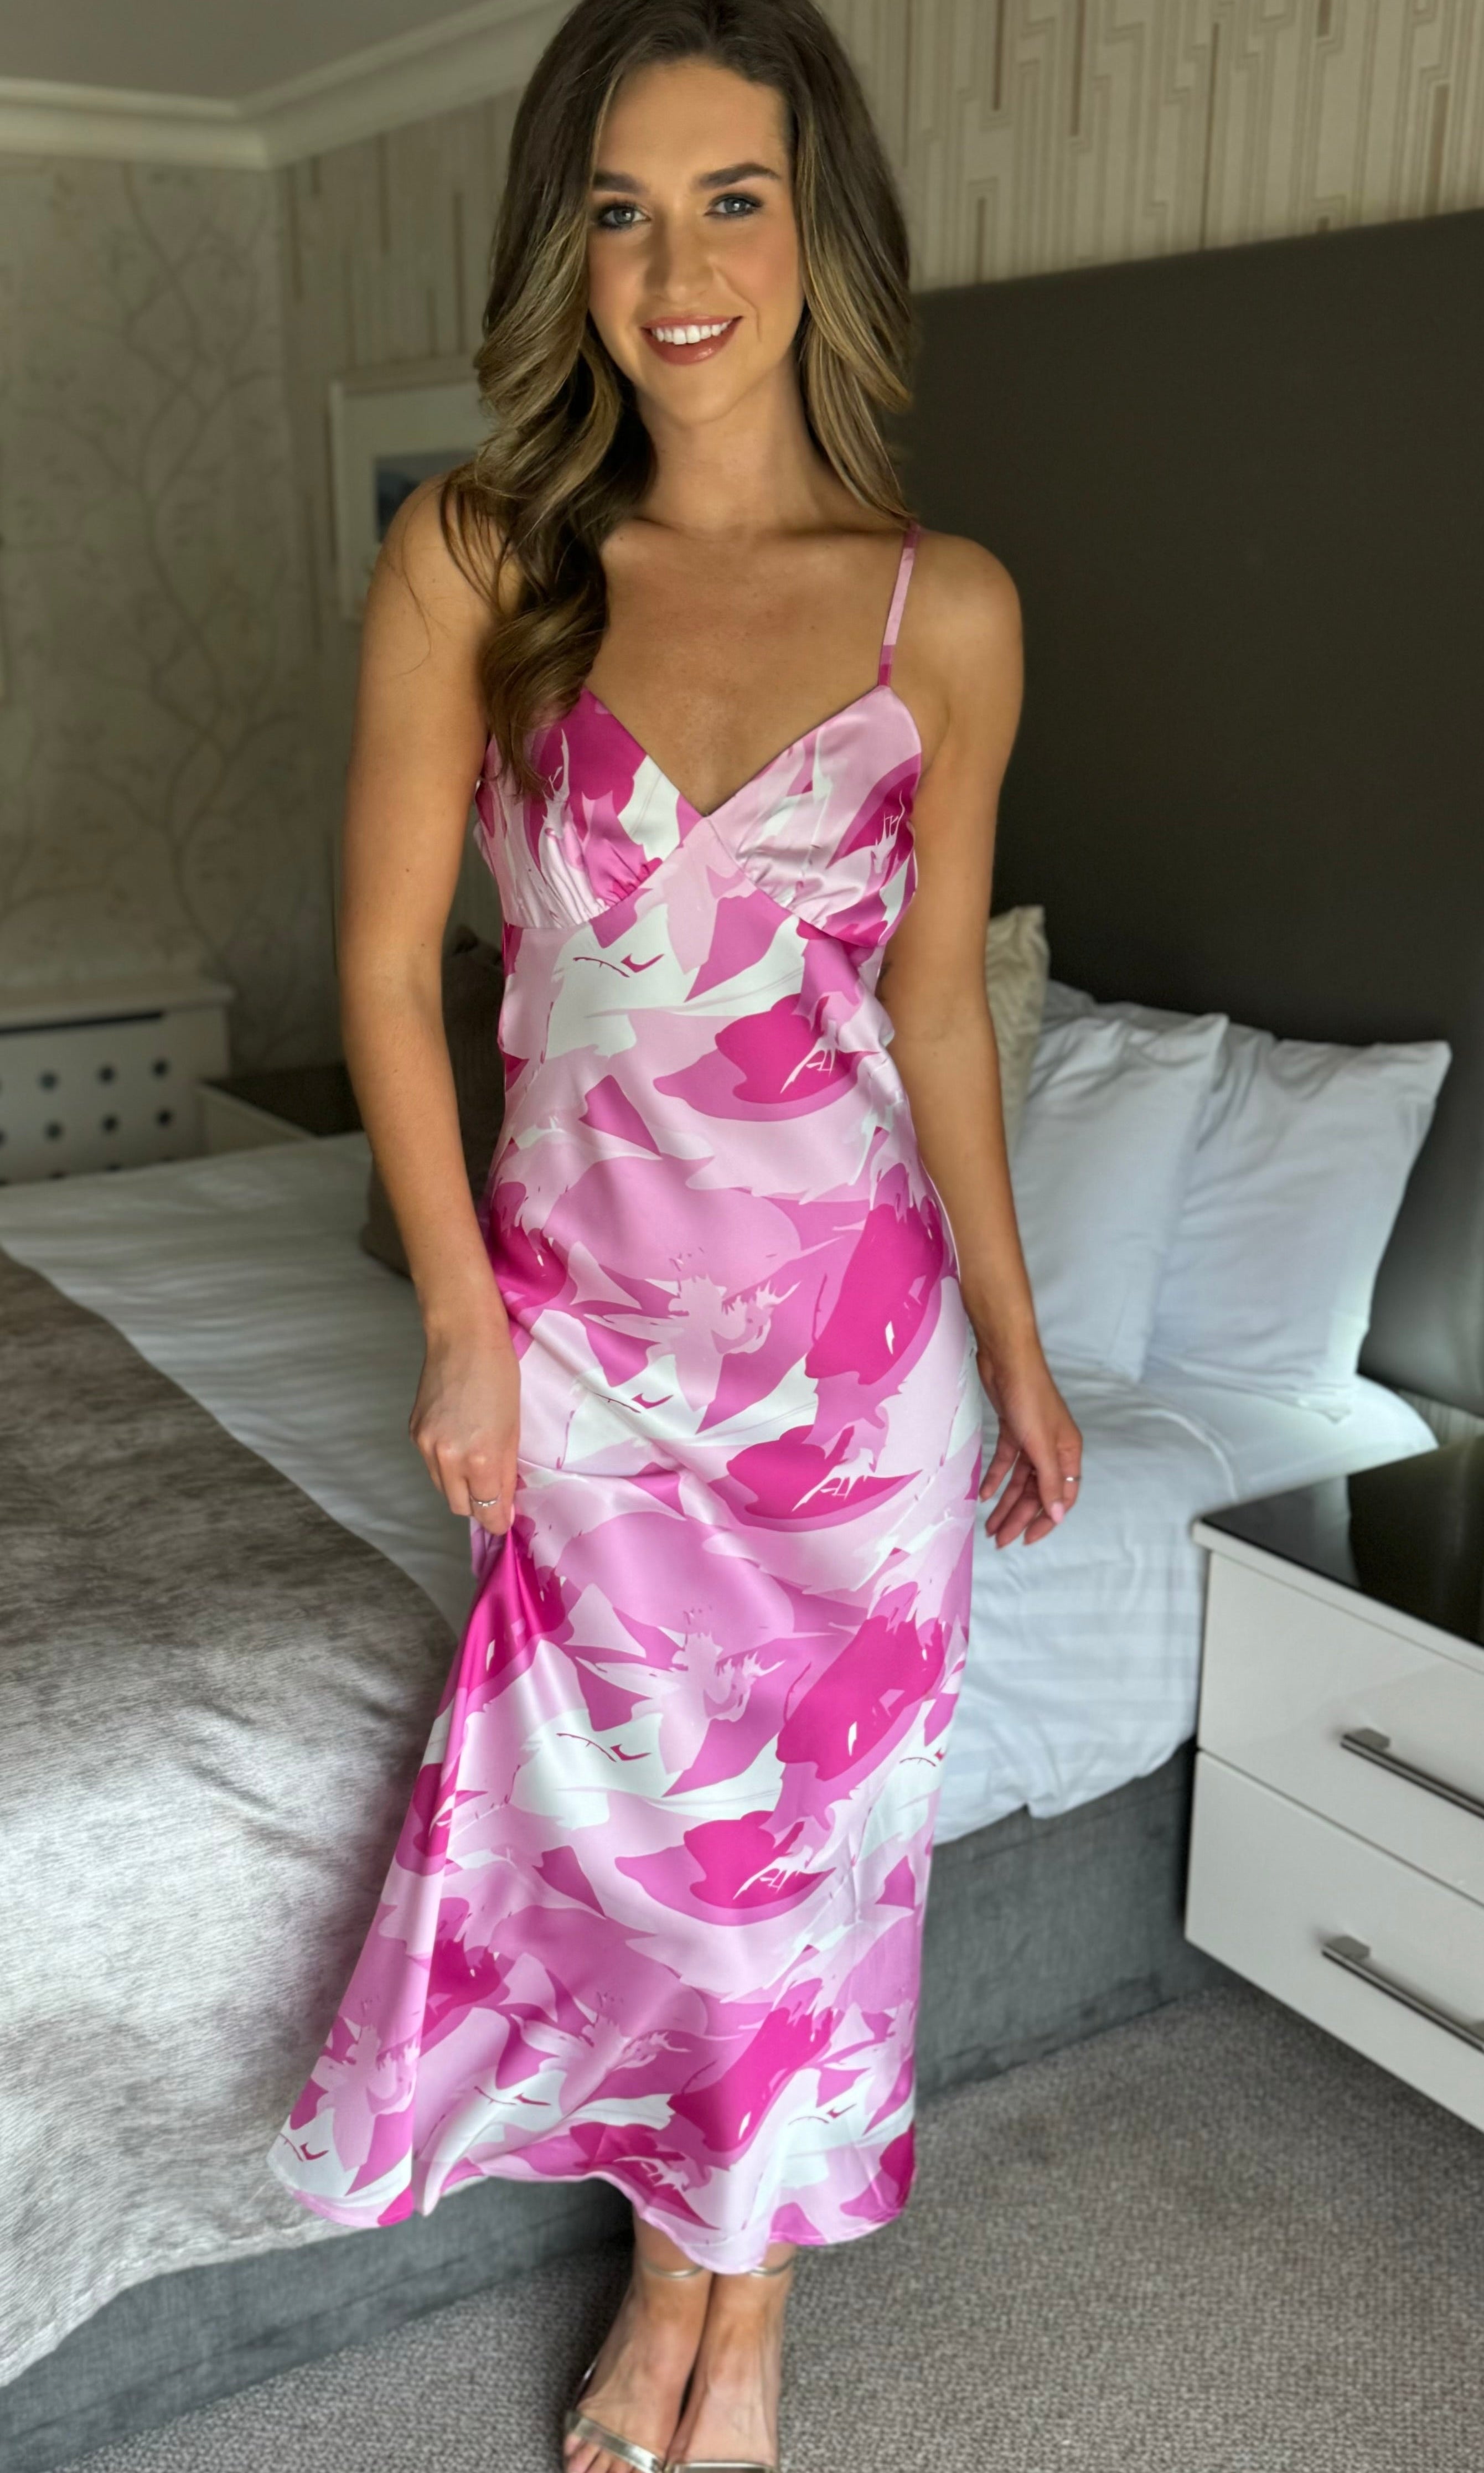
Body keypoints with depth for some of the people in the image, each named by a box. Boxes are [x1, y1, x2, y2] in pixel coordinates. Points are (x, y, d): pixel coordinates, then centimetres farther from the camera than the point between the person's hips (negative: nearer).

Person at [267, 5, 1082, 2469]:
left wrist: (1014, 1339, 8)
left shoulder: (946, 606, -4)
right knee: (625, 1803, 14)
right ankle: (681, 2258, 43)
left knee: (817, 1809, 13)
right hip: (578, 1307, 0)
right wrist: (463, 1316, -4)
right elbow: (388, 964, -3)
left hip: (848, 1315, 0)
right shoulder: (475, 558, -6)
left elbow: (936, 997, 4)